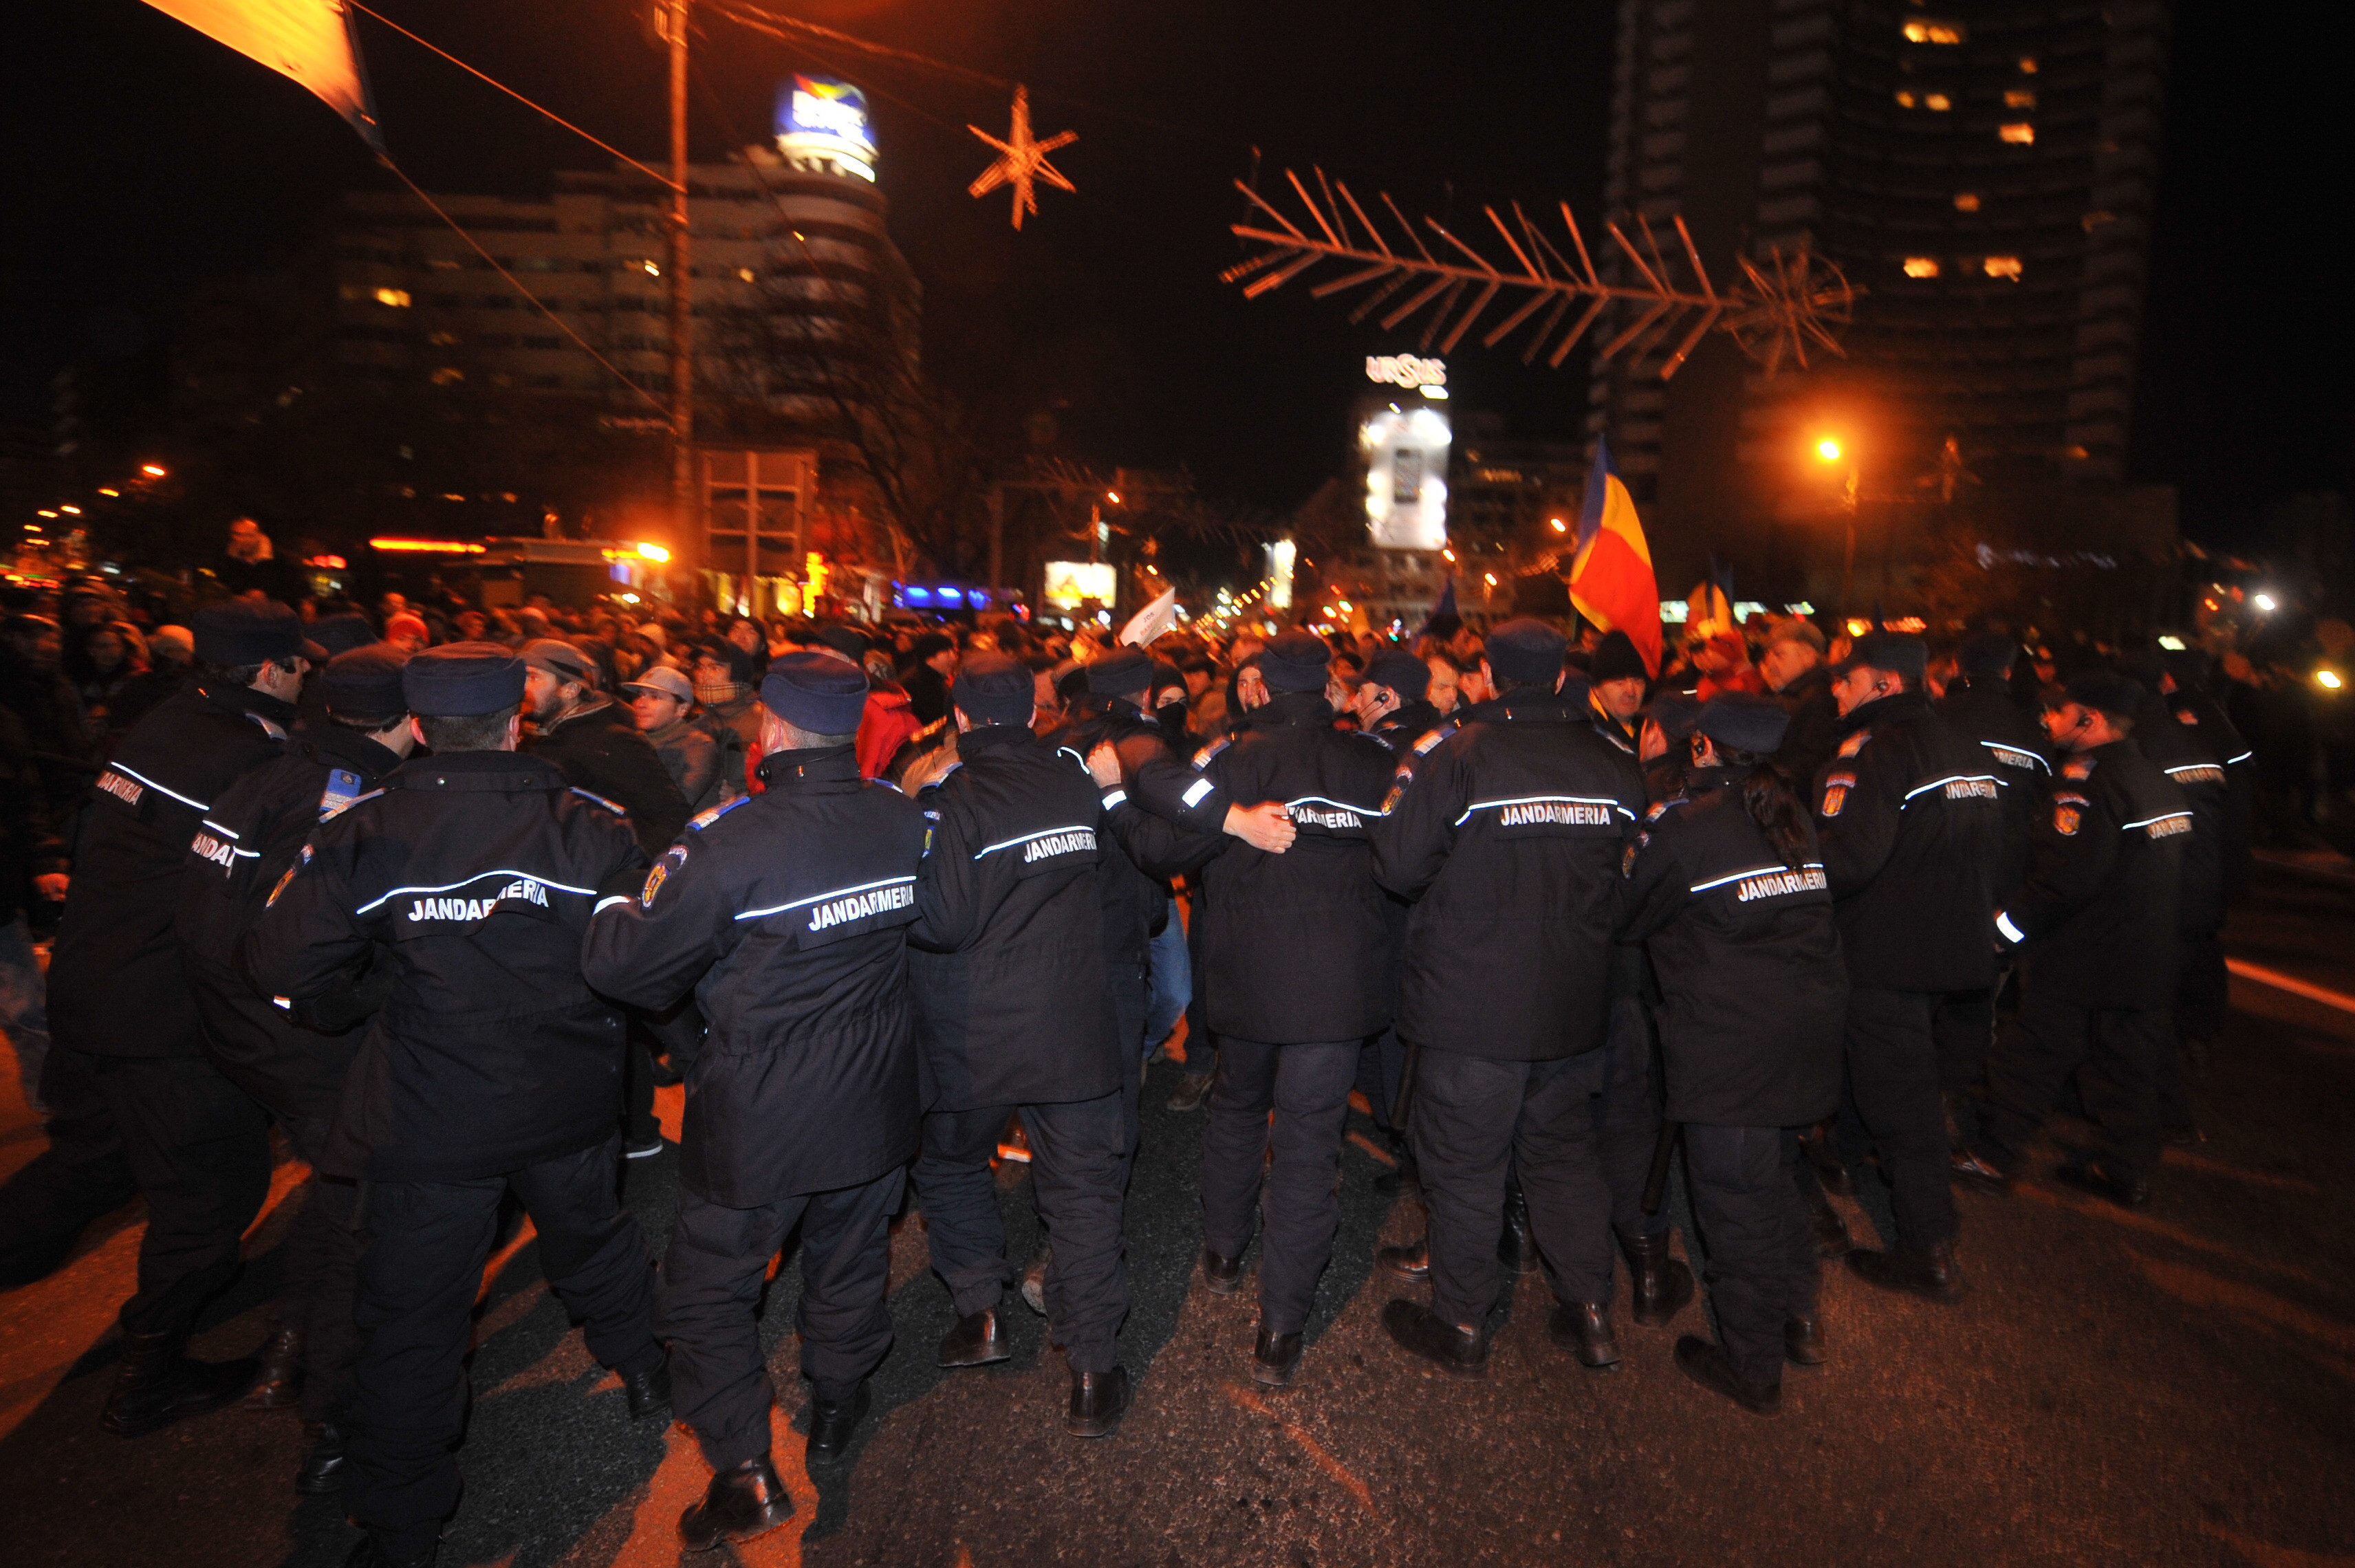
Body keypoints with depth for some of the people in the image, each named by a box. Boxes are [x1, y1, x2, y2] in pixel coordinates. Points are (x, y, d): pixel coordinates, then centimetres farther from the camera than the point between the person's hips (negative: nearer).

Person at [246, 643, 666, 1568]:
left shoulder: (362, 834, -14)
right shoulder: (587, 825, -12)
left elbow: (284, 971, -10)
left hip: (429, 1119, -2)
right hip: (570, 1107, 2)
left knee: (414, 1321, 13)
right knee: (592, 1239, 28)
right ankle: (642, 1371, 49)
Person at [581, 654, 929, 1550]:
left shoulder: (729, 843, -25)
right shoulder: (906, 823, -10)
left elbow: (625, 966, -18)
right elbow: (929, 926, 7)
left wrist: (618, 913, 3)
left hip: (758, 1116, -5)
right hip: (873, 1104, 5)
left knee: (710, 1285, 17)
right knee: (849, 1257, 26)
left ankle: (744, 1475, 24)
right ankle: (836, 1405, 47)